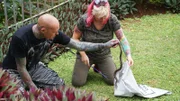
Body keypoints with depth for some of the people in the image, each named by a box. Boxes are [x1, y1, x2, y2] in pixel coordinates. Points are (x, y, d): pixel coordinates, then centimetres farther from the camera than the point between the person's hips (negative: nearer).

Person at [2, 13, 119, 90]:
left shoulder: (54, 34, -20)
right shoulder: (20, 38, -36)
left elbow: (78, 45, -10)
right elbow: (21, 68, -25)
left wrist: (105, 45, -12)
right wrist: (34, 89, -19)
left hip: (33, 67, 6)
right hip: (14, 71, -6)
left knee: (59, 84, -5)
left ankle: (26, 83, 15)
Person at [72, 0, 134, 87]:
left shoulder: (112, 19, -22)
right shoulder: (83, 20, -24)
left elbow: (122, 38, -19)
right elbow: (75, 38, -11)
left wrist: (128, 55, -32)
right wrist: (83, 54, -17)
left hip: (104, 55, 1)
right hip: (86, 53, -1)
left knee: (113, 81, -7)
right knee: (77, 82, -10)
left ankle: (98, 67, 23)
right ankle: (86, 68, 23)